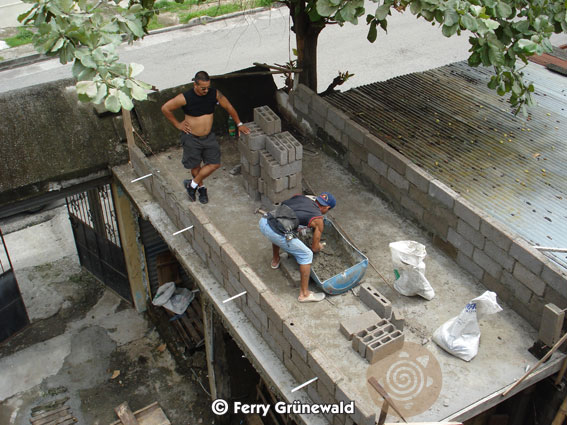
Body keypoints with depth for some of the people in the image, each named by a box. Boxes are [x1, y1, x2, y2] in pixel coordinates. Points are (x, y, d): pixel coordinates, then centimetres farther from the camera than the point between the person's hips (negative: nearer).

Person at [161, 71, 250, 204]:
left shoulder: (214, 93, -12)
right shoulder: (185, 98, -22)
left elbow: (228, 107, 4)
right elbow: (165, 108, -11)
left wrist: (239, 124, 7)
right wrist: (177, 124, -7)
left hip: (209, 136, 4)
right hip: (191, 138, -3)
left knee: (215, 163, 2)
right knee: (195, 166, 12)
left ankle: (192, 184, 19)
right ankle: (201, 188, 39)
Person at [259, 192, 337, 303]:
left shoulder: (301, 197, 22)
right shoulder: (318, 220, 8)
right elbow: (315, 248, 15)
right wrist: (319, 247, 40)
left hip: (263, 221, 7)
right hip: (276, 233, -7)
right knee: (306, 255, 7)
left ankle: (275, 260, 58)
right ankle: (304, 294, 13)